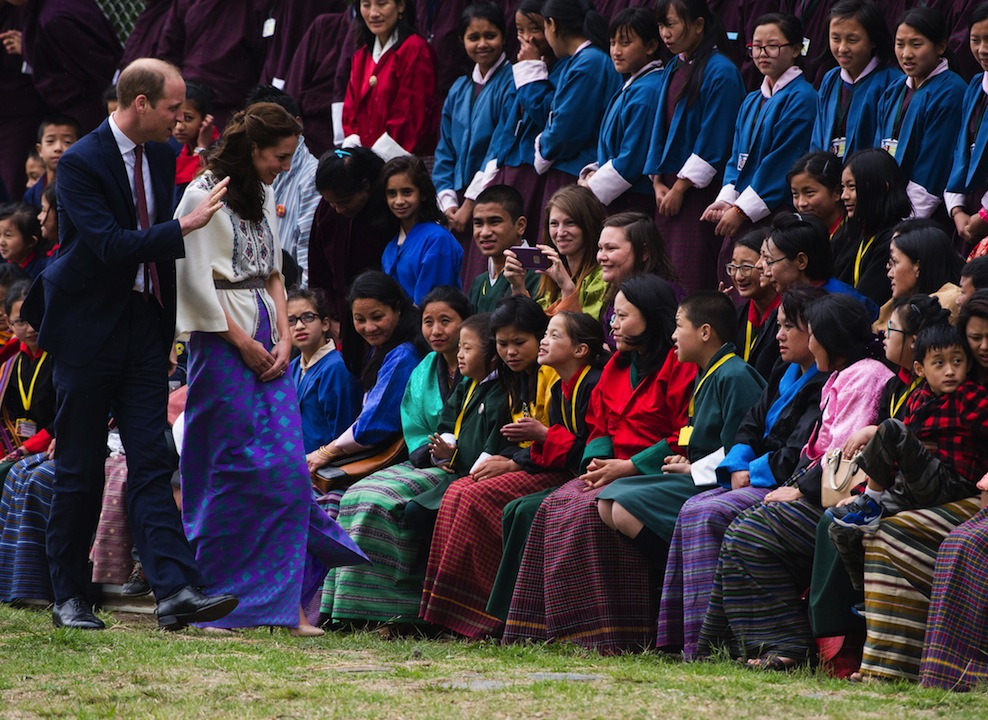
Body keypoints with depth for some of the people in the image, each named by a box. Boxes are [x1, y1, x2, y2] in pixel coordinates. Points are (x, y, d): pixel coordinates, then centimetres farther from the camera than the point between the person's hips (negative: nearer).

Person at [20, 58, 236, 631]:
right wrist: (185, 226, -29)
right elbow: (110, 245, -24)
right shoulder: (82, 163, -14)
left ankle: (176, 589, -13)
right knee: (80, 470, 2)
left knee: (152, 463, -3)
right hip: (88, 330, -5)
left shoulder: (163, 156, 8)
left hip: (144, 325, 5)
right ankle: (70, 595, 12)